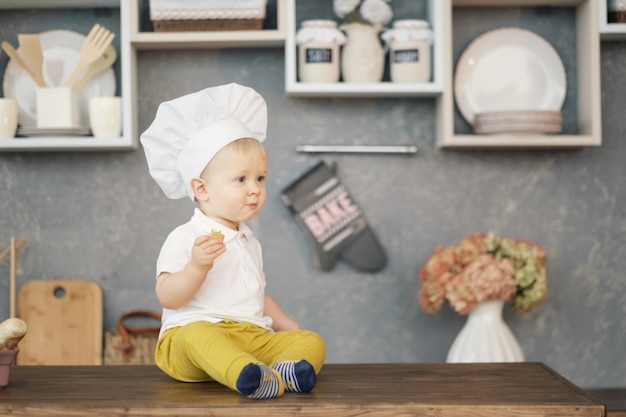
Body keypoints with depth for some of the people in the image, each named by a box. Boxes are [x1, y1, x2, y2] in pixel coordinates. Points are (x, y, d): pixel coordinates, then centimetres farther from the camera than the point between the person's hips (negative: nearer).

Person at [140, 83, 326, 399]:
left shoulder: (249, 242, 22)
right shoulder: (184, 239, -3)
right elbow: (168, 298, -12)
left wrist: (288, 327, 19)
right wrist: (197, 267, -28)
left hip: (253, 337, 7)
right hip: (188, 336, -6)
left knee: (311, 341, -14)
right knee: (200, 336, -39)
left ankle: (283, 371, -48)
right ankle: (253, 377, -66)